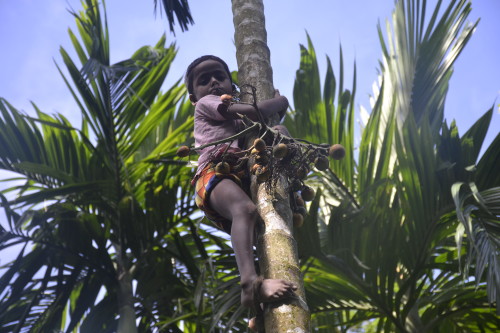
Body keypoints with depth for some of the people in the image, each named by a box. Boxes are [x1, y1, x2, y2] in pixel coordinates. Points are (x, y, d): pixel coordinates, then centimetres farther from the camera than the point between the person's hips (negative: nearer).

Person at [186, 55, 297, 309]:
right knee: (245, 209, -36)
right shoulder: (205, 104, 18)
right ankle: (250, 283, -55)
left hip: (245, 176, 8)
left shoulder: (237, 120, 41)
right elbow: (254, 112, 3)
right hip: (214, 174, -8)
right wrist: (280, 101, 16)